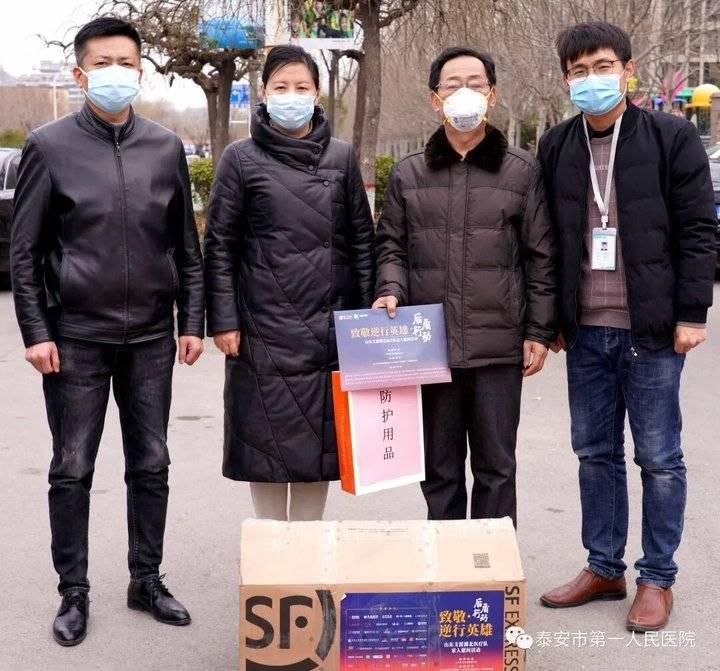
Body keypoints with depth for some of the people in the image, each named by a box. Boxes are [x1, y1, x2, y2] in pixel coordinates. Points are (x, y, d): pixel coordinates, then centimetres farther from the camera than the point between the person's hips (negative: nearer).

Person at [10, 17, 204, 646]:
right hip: (76, 338, -2)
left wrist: (192, 321, 5)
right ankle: (74, 592, 19)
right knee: (73, 470, 5)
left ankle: (147, 579, 25)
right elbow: (25, 251, -1)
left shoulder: (166, 146, 6)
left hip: (151, 337, 3)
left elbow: (187, 245, 10)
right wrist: (36, 332, -7)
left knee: (151, 465, 10)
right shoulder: (50, 146, -1)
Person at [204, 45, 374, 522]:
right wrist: (224, 321, -6)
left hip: (329, 326, 2)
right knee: (269, 437, 3)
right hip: (264, 327, -2)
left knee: (321, 438, 7)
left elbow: (361, 238, 10)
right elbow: (220, 245, 0)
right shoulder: (242, 159, 1)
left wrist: (368, 311, 4)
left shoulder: (341, 156, 8)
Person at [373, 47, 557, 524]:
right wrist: (392, 289, -7)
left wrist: (539, 331, 0)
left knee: (496, 468, 7)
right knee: (439, 469, 11)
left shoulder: (522, 171, 4)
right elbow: (391, 245, 13)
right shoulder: (409, 174, 9)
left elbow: (541, 257, 4)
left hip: (499, 344, -2)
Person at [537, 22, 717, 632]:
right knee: (596, 452, 12)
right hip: (586, 330, 4)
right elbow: (549, 238, 11)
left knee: (659, 457, 4)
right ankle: (604, 568, 26)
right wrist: (553, 317, 8)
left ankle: (657, 579, 17)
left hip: (652, 328, -4)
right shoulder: (556, 147, 8)